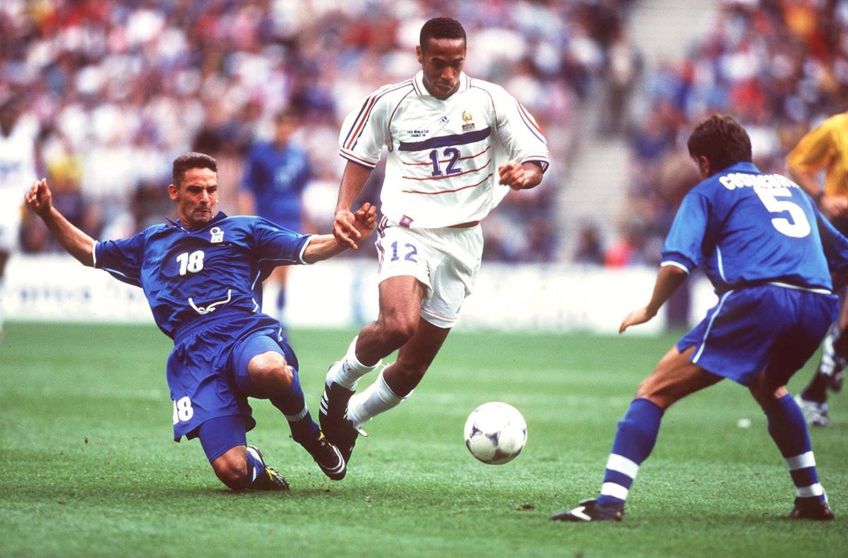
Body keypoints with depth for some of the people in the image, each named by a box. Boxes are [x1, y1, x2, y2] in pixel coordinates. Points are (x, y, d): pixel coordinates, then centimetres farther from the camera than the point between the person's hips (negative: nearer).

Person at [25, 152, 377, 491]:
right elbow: (90, 252, 41)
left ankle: (308, 433, -8)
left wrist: (349, 236, -7)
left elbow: (308, 250, 12)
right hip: (193, 357, 1)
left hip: (247, 332, -1)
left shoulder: (243, 229, 23)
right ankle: (255, 467, 19)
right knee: (232, 473, -22)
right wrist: (48, 213, 27)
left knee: (269, 369, -43)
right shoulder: (152, 243, 32)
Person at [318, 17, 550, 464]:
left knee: (414, 366, 6)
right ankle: (341, 378, -2)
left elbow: (536, 161, 1)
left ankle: (348, 418, 33)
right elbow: (360, 157, 13)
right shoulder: (389, 103, -2)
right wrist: (344, 209, -3)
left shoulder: (490, 100, -1)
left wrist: (524, 174, -23)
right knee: (399, 324, -32)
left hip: (462, 239, 2)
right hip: (408, 229, -2)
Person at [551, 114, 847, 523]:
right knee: (768, 387, 37)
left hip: (757, 299, -6)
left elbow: (676, 264, 0)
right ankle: (812, 499, 34)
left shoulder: (708, 191, 15)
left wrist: (650, 309, 15)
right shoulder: (789, 187, 31)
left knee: (655, 391, -1)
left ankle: (610, 500, -16)